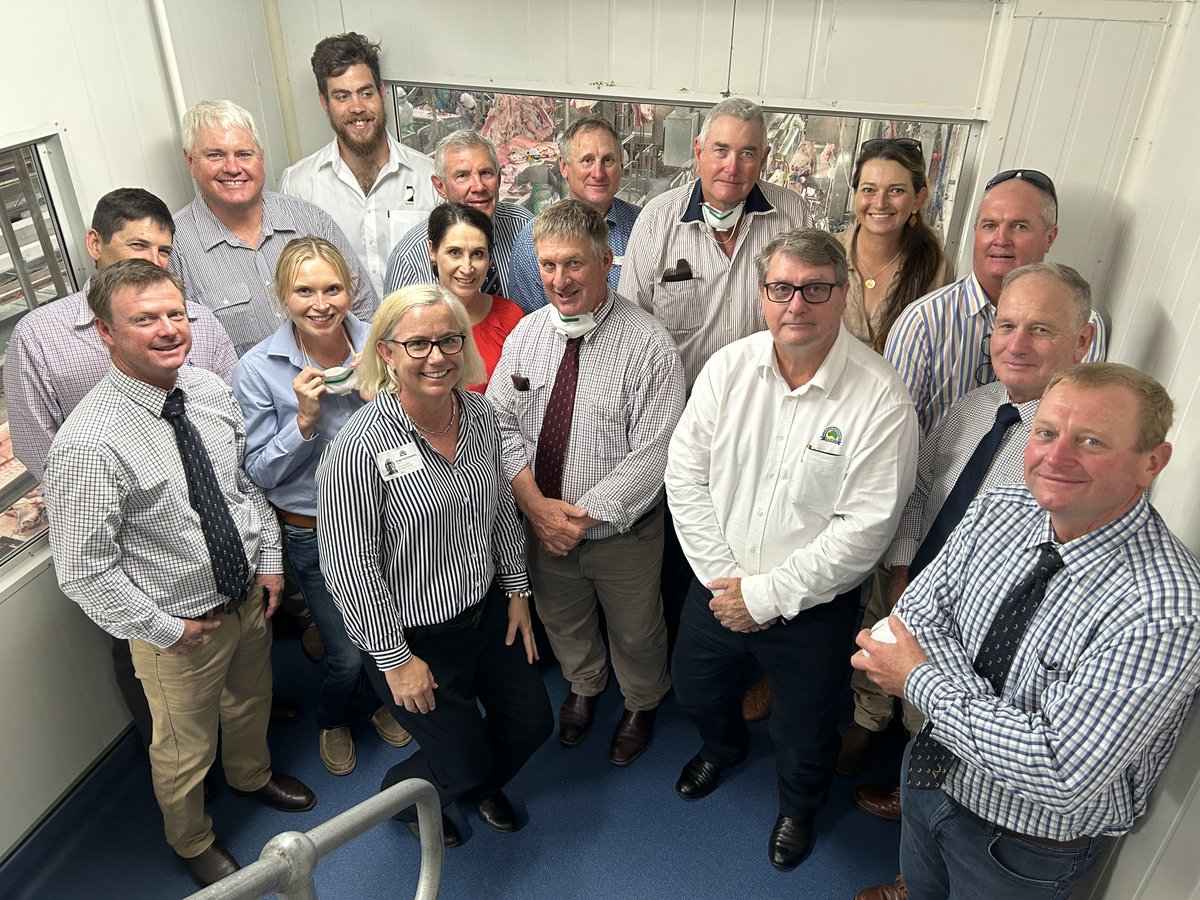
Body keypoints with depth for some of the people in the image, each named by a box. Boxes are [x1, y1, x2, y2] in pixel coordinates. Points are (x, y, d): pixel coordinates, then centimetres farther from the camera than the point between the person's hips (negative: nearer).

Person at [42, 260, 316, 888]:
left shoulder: (210, 392, -9)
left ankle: (251, 775, 63)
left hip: (248, 596, 6)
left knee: (251, 703, 31)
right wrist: (166, 628, -16)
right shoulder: (89, 443, -29)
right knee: (185, 752, 20)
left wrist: (269, 561, 2)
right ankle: (192, 842, 51)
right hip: (179, 627, -5)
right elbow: (83, 572, -23)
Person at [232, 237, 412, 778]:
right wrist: (304, 418, -26)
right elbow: (262, 474, -11)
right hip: (315, 533, -2)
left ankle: (378, 700, 53)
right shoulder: (258, 370, -15)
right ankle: (333, 719, 41)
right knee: (348, 653, 5)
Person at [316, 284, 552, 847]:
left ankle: (483, 785, 54)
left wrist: (517, 590, 10)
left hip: (489, 610, 6)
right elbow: (348, 567, -21)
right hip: (416, 638, -6)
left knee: (531, 724, 19)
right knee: (465, 764, 10)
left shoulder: (480, 414, -6)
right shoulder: (361, 446, -26)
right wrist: (395, 659, -15)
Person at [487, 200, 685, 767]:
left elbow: (651, 456, -23)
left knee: (634, 633, 20)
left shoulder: (648, 345, -21)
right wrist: (536, 504, -17)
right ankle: (583, 686, 59)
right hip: (540, 525, 4)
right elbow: (502, 423, -4)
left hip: (621, 532, -4)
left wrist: (583, 516, -23)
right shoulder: (526, 333, -5)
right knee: (561, 620, 27)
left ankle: (641, 704, 52)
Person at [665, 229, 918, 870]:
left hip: (813, 607, -3)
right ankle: (723, 747, 64)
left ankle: (798, 806, 55)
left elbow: (865, 528, -22)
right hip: (718, 588, 4)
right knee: (694, 686, 28)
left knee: (803, 733, 19)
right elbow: (685, 474, -6)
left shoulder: (881, 399, -22)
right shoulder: (727, 368, -9)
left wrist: (765, 595, -19)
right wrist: (721, 576, -12)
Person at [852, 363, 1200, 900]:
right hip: (936, 771, 5)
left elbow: (1062, 775, -35)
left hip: (1027, 847, -4)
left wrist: (921, 681, -27)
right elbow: (917, 617, -12)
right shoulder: (997, 512, -13)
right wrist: (986, 709, -28)